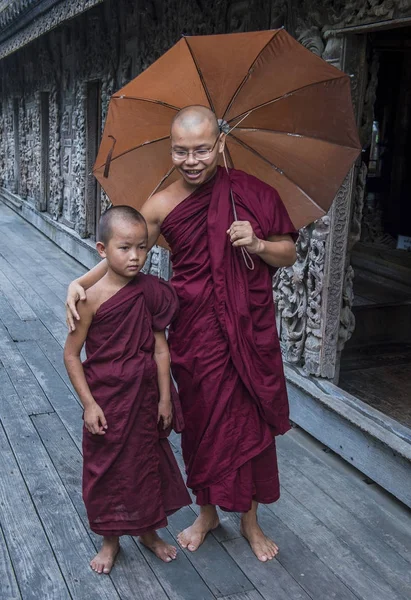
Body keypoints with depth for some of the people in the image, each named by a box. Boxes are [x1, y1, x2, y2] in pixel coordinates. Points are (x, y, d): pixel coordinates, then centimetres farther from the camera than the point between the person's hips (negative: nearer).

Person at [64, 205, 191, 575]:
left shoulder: (150, 292, -8)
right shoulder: (93, 298, -17)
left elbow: (160, 348, -3)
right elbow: (72, 354, -11)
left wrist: (165, 398, -2)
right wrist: (89, 404, -13)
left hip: (145, 396, 3)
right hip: (106, 400, -3)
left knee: (147, 462, 18)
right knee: (107, 468, 13)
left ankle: (148, 531, 41)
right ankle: (111, 540, 35)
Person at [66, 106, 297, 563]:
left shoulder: (250, 192, -6)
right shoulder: (161, 207, -6)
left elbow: (288, 254, 2)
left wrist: (257, 244, -17)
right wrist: (80, 283, -11)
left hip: (250, 332, 0)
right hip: (195, 335, 0)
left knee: (251, 421, 11)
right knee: (203, 422, 13)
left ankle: (250, 521, 34)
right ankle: (207, 512, 39)